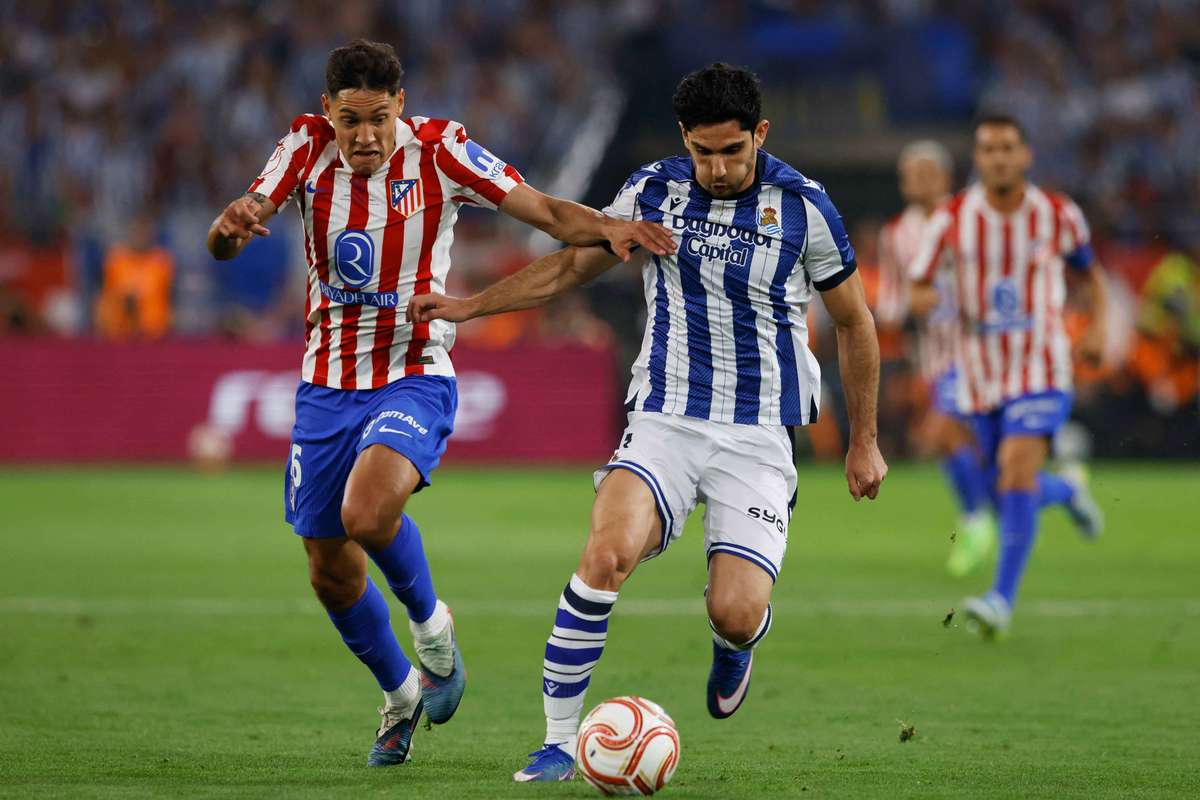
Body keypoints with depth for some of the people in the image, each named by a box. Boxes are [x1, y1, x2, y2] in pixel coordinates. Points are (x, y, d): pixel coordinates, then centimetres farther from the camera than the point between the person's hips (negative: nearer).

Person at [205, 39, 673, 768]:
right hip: (327, 386, 4)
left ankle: (431, 626, -1)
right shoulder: (307, 149, -4)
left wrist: (608, 228, -34)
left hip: (414, 380, -4)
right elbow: (225, 243, -10)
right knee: (330, 570, 8)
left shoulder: (438, 151, -12)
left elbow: (546, 212, -14)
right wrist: (231, 224, -35)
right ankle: (402, 695, 34)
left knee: (367, 513, -31)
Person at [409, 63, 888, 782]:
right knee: (607, 554, -26)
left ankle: (733, 646, 26)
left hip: (760, 438, -1)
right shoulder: (655, 191, 0)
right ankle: (559, 742, -16)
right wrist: (469, 305, 7)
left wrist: (865, 442, 11)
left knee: (735, 616, -16)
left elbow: (855, 322, 7)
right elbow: (575, 264, 16)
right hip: (664, 420, 1)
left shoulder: (805, 208, -5)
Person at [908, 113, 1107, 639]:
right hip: (979, 374, 3)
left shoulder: (1058, 215, -4)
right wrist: (926, 299, -22)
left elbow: (1091, 272, 14)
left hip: (1040, 372, -3)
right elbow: (917, 288, 3)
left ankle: (1002, 599, -23)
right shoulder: (951, 219, -5)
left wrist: (1098, 325, -4)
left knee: (1017, 471, -24)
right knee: (1008, 497, 11)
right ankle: (1067, 492, 48)